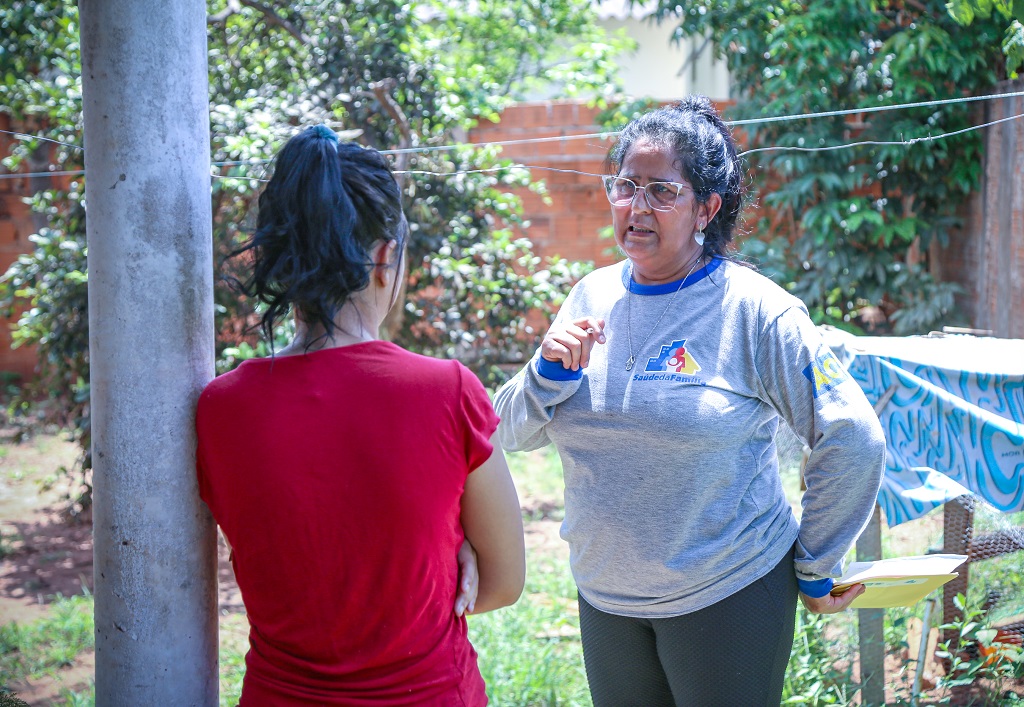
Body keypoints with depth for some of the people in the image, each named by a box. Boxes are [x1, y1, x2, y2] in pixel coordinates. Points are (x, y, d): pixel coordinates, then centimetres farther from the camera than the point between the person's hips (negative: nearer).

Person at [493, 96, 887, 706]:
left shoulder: (754, 310, -14)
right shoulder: (593, 296, 1)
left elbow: (854, 443, -11)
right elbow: (514, 434, 5)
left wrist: (814, 569, -4)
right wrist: (551, 373, -15)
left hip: (728, 597, -5)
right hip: (604, 596, 5)